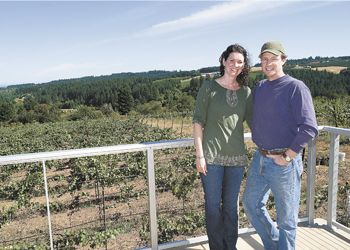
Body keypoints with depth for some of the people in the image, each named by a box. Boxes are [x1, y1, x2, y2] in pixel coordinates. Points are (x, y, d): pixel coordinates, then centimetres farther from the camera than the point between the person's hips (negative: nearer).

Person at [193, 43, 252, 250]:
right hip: (212, 156, -3)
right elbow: (198, 122, -5)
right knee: (213, 206, 8)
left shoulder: (246, 92, 7)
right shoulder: (209, 87, -3)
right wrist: (199, 155, -10)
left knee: (231, 206, 14)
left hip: (236, 157, 3)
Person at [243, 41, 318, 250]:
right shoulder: (259, 88, 9)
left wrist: (287, 157, -16)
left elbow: (309, 128, -19)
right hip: (260, 159, 7)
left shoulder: (296, 87, -12)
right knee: (251, 204, 19)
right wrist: (260, 147, 12)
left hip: (284, 163, -7)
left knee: (286, 217, 8)